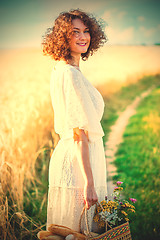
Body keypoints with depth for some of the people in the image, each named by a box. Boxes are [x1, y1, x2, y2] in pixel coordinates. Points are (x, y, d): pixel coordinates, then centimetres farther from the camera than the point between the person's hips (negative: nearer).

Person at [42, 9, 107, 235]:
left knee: (67, 233, 17)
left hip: (65, 157, 10)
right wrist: (89, 182, -22)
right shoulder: (71, 74, -18)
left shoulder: (59, 70, 12)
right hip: (78, 164, -10)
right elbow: (79, 133, -22)